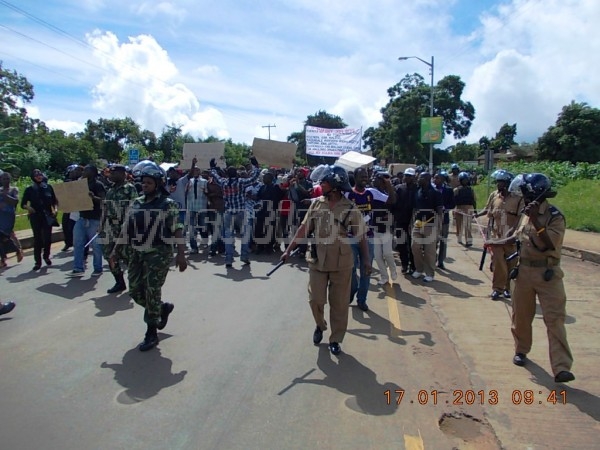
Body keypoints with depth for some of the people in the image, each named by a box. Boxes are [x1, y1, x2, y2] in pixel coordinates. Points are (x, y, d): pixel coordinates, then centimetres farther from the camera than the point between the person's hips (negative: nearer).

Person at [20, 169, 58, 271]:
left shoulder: (48, 187, 6)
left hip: (47, 216, 1)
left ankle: (46, 256, 25)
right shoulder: (29, 189, 3)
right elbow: (23, 204, 4)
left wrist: (55, 209, -6)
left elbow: (54, 201, 11)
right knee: (37, 239, 0)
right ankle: (38, 261, 5)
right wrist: (28, 207, -17)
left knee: (48, 238, 0)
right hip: (35, 217, -1)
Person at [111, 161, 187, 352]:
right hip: (136, 254, 7)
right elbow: (126, 229, 15)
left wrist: (181, 254, -22)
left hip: (158, 254, -6)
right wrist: (116, 250, 13)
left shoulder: (168, 204, -7)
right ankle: (163, 307, 36)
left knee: (152, 293, -3)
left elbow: (177, 230, -12)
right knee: (135, 291, 10)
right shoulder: (136, 203, 11)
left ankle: (151, 334, 12)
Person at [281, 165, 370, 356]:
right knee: (315, 299, 6)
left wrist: (366, 259, -6)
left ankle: (335, 340, 25)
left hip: (341, 264, -2)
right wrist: (289, 249, 2)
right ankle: (320, 326, 37)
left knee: (339, 304, 8)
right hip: (317, 261, 3)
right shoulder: (316, 204, 1)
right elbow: (303, 229, 4)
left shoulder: (350, 209, -8)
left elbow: (361, 236, -3)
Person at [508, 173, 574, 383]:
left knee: (555, 319, -8)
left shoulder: (554, 216, -12)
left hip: (548, 275, -6)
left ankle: (562, 367, -9)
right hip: (524, 271, 6)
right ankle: (521, 350, 34)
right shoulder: (528, 214, 8)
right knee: (521, 315, 15)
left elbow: (550, 244, -25)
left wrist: (536, 220, -28)